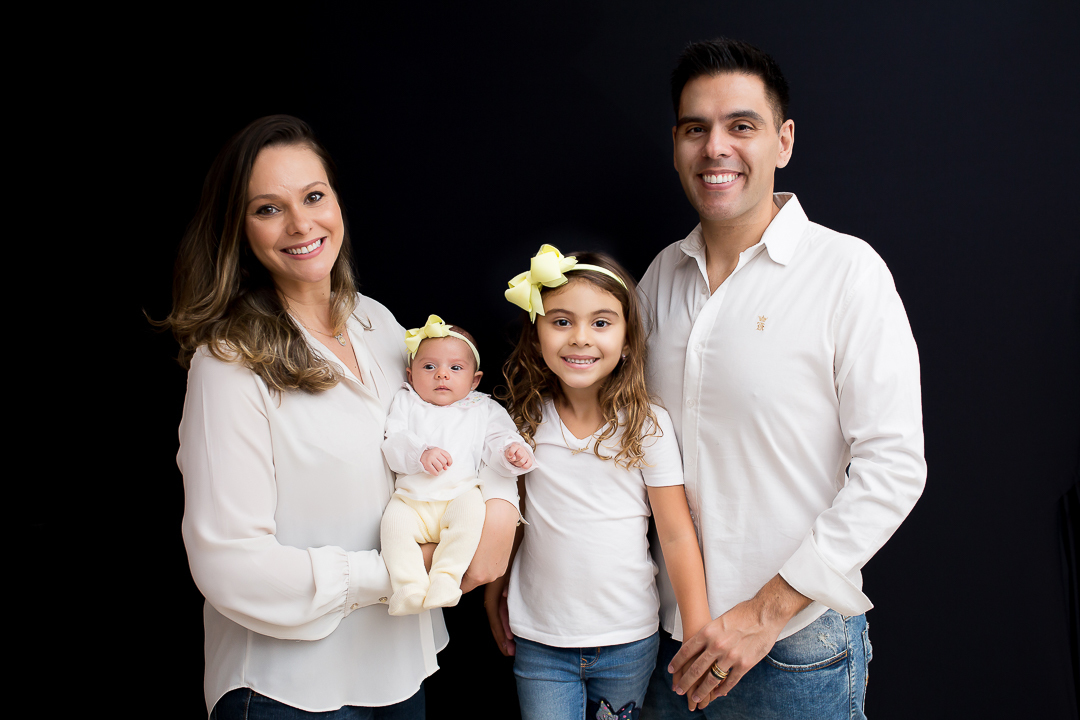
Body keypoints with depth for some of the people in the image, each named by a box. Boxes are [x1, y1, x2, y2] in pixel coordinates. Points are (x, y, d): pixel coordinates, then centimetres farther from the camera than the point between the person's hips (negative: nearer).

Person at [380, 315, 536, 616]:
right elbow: (392, 444, 2)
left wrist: (514, 454, -19)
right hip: (412, 498, 1)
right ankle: (409, 586, -24)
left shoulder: (483, 408, 15)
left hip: (459, 495, -1)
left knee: (472, 508, -32)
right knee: (394, 520, -28)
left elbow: (497, 441, 5)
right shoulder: (406, 402, 15)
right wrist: (420, 453, -18)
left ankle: (446, 577, -28)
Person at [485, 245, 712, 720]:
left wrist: (700, 636, -9)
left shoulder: (647, 426, -9)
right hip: (538, 640, 1)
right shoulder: (526, 421, -3)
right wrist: (494, 588, 11)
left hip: (628, 639, -1)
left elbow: (677, 535, -7)